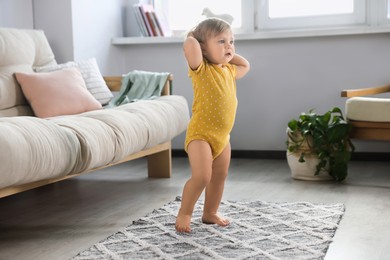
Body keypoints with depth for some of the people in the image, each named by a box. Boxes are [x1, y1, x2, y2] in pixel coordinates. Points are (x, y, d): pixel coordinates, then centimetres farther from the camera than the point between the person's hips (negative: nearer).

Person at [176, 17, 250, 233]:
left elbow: (245, 66, 33)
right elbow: (189, 45, -31)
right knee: (201, 176, -18)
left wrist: (229, 55, 17)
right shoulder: (201, 69, -12)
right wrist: (192, 36, -8)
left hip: (223, 136, 8)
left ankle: (210, 213, 34)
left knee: (220, 176, 17)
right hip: (200, 134, -8)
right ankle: (184, 214, 1)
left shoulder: (229, 71, 11)